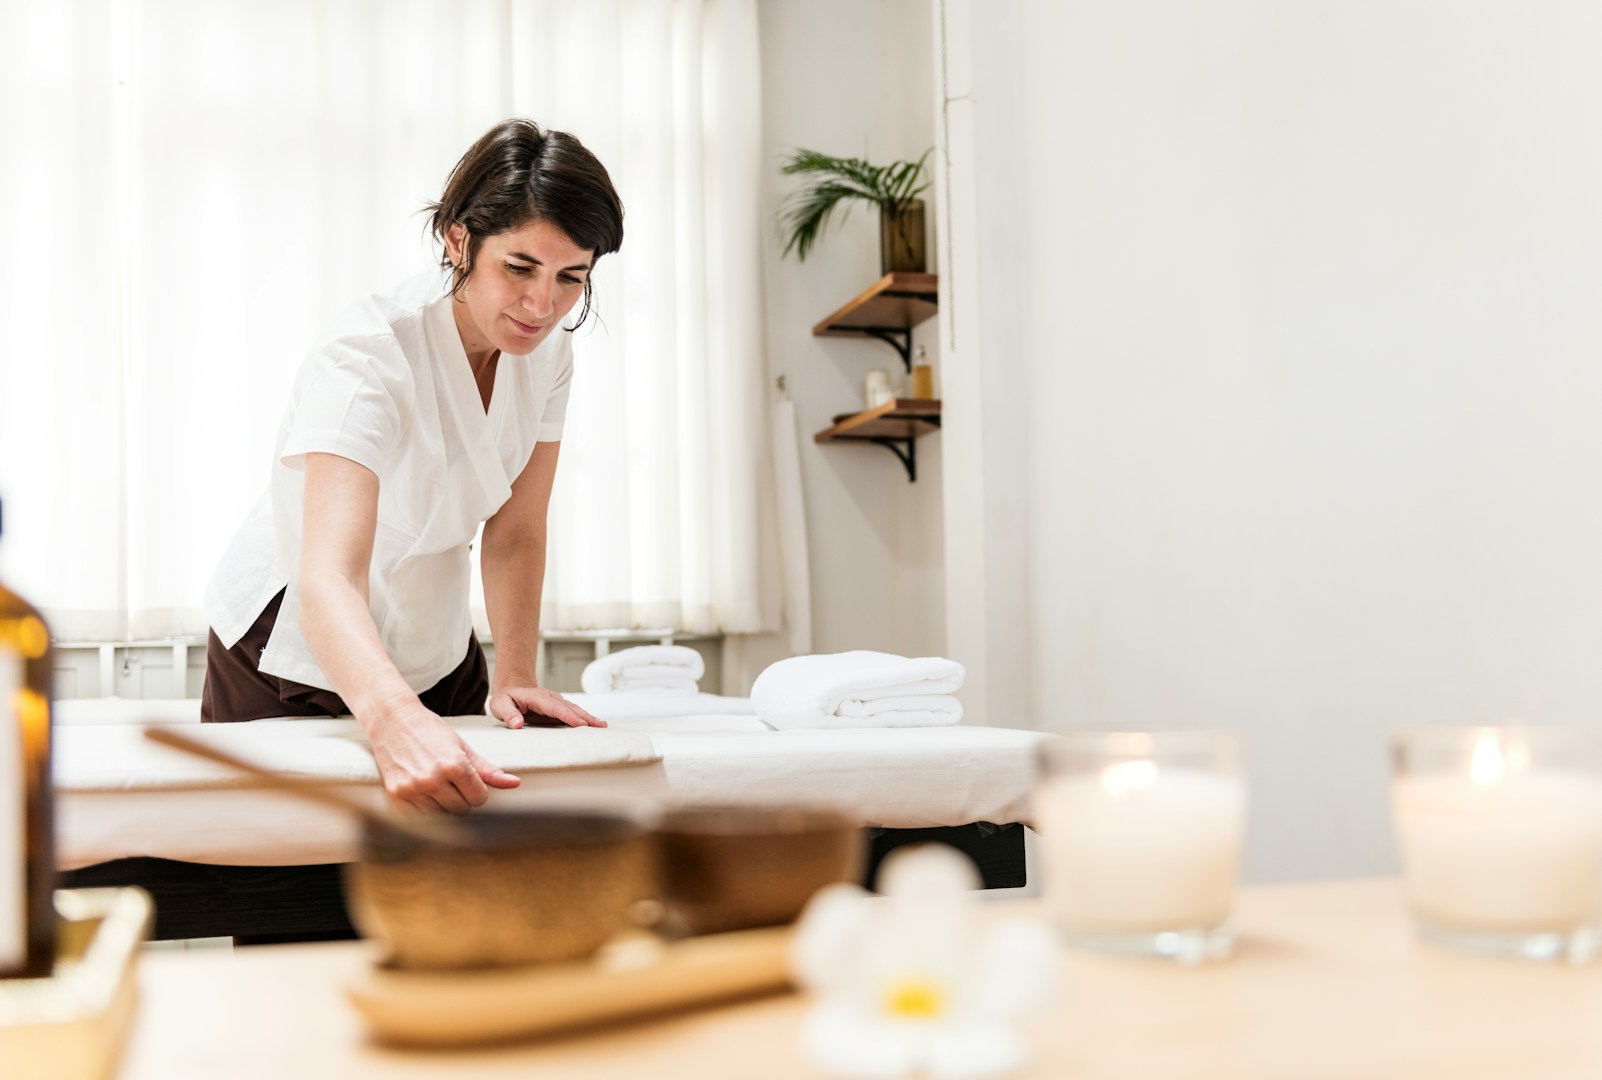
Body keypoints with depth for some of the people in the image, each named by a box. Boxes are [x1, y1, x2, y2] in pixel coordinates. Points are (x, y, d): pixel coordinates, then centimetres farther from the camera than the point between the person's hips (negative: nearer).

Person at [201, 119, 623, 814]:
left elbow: (515, 533, -7)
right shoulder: (369, 356, -32)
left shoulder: (548, 348, -11)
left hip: (434, 651, 6)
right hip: (290, 654, -5)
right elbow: (327, 580, -44)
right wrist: (396, 720, -62)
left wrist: (513, 677, -23)